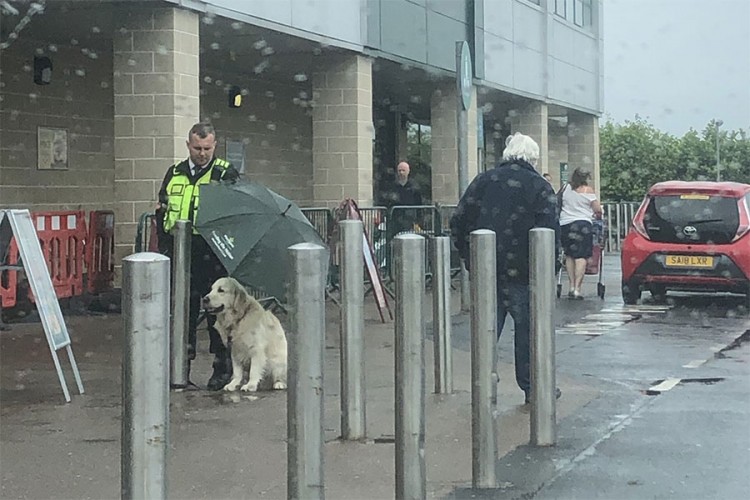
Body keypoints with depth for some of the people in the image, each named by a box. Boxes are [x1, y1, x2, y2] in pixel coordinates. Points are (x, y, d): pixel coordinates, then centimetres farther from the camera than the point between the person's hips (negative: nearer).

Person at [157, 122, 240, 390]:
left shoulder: (225, 174, 0)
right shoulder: (175, 174, 13)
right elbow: (162, 212, 18)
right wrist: (165, 247, 9)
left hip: (212, 255, -4)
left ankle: (222, 367, 11)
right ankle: (182, 365, 18)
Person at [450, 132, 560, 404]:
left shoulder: (483, 181, 8)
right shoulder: (539, 187, -3)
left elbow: (459, 222, 6)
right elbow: (550, 229, -12)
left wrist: (469, 257, 14)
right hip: (521, 272, -3)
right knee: (528, 328, 8)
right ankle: (533, 387, 15)